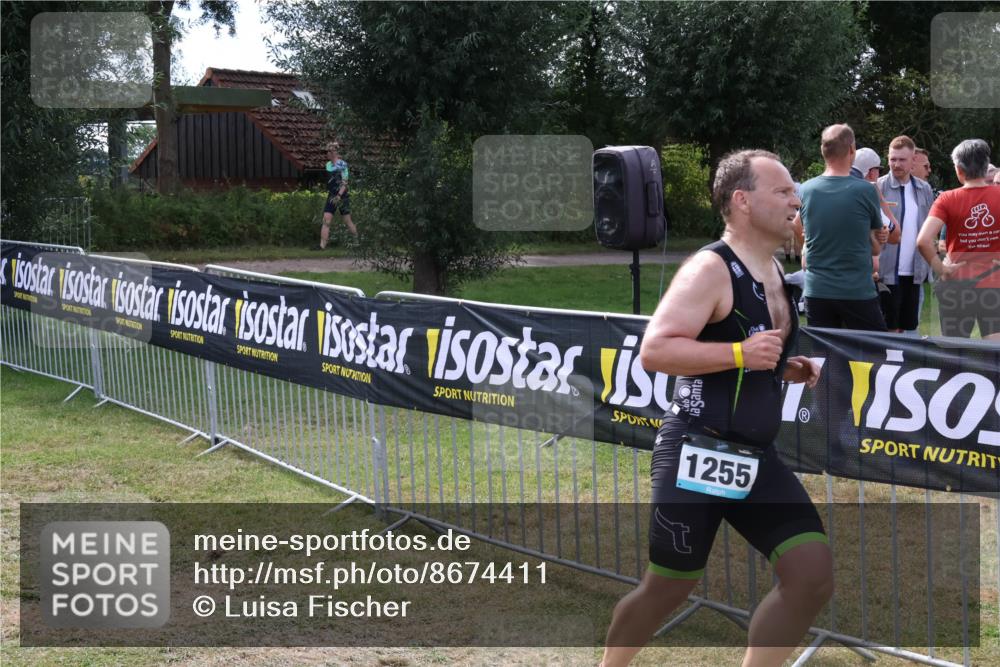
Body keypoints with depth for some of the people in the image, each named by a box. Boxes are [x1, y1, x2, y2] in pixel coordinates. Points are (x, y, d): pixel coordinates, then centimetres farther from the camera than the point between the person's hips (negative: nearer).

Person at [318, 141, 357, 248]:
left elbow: (344, 183, -15)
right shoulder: (328, 165, 10)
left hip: (342, 196, -6)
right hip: (331, 196, 6)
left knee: (347, 221, 3)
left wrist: (339, 195, -24)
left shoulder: (342, 165, -11)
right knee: (326, 221, -5)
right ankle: (322, 245, -8)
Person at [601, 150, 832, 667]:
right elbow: (654, 351, -24)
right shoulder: (710, 270, -15)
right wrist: (741, 354, -27)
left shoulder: (773, 272, 13)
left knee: (813, 574, -2)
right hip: (696, 454, -8)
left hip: (754, 457, 8)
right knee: (668, 588, 5)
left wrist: (788, 369, 8)